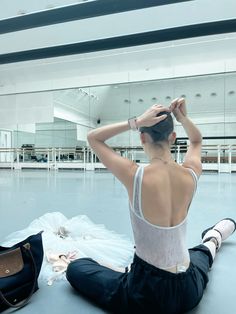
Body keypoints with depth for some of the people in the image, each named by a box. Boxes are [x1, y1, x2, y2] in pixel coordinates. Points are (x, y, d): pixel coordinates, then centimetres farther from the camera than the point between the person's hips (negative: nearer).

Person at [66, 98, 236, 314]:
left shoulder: (135, 176, -24)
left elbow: (93, 138, -8)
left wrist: (136, 122, -15)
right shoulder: (191, 175, -11)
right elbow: (196, 140, 13)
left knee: (75, 268, 17)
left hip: (148, 294, -5)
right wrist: (183, 118, -4)